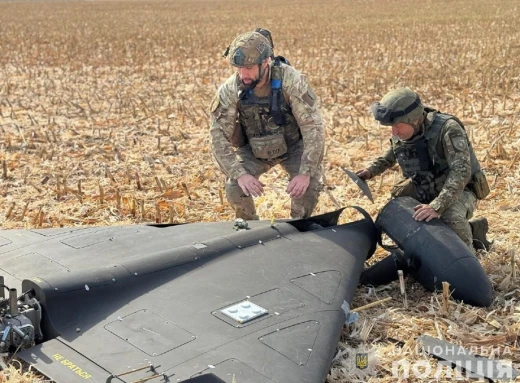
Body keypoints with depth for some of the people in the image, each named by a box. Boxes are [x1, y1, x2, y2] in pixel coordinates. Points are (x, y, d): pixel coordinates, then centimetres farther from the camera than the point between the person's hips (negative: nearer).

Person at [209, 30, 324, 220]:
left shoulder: (291, 80, -30)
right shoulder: (229, 90, -25)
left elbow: (313, 127, -27)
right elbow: (218, 135, -19)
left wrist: (305, 173, -33)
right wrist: (239, 174, -31)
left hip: (294, 145, -1)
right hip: (254, 150, 2)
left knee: (308, 186, -23)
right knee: (234, 188, -19)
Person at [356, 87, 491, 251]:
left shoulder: (447, 129, -29)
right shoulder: (400, 135, -8)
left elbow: (461, 171, -40)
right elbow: (390, 156, 17)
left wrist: (437, 207, -51)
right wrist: (371, 170, -1)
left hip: (459, 192, -7)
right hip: (427, 194, 8)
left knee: (451, 217, -38)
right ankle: (471, 229, 15)